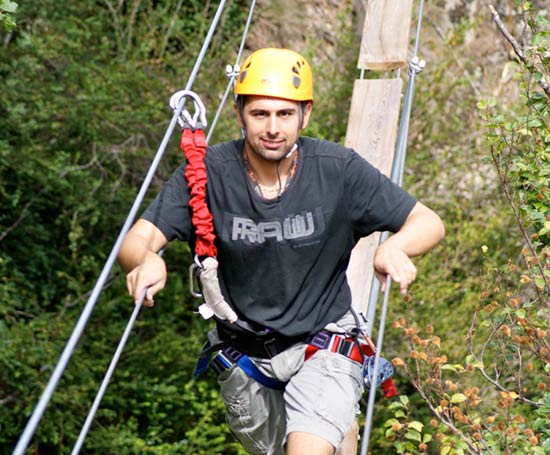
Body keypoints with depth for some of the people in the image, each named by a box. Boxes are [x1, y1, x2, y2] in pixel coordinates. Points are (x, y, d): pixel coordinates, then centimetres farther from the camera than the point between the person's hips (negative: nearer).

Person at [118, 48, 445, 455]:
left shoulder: (339, 169, -16)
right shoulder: (208, 173, -15)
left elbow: (429, 223, -12)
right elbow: (137, 240, -20)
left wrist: (395, 248, -35)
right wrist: (147, 260, -45)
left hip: (324, 345, -2)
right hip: (243, 354, 2)